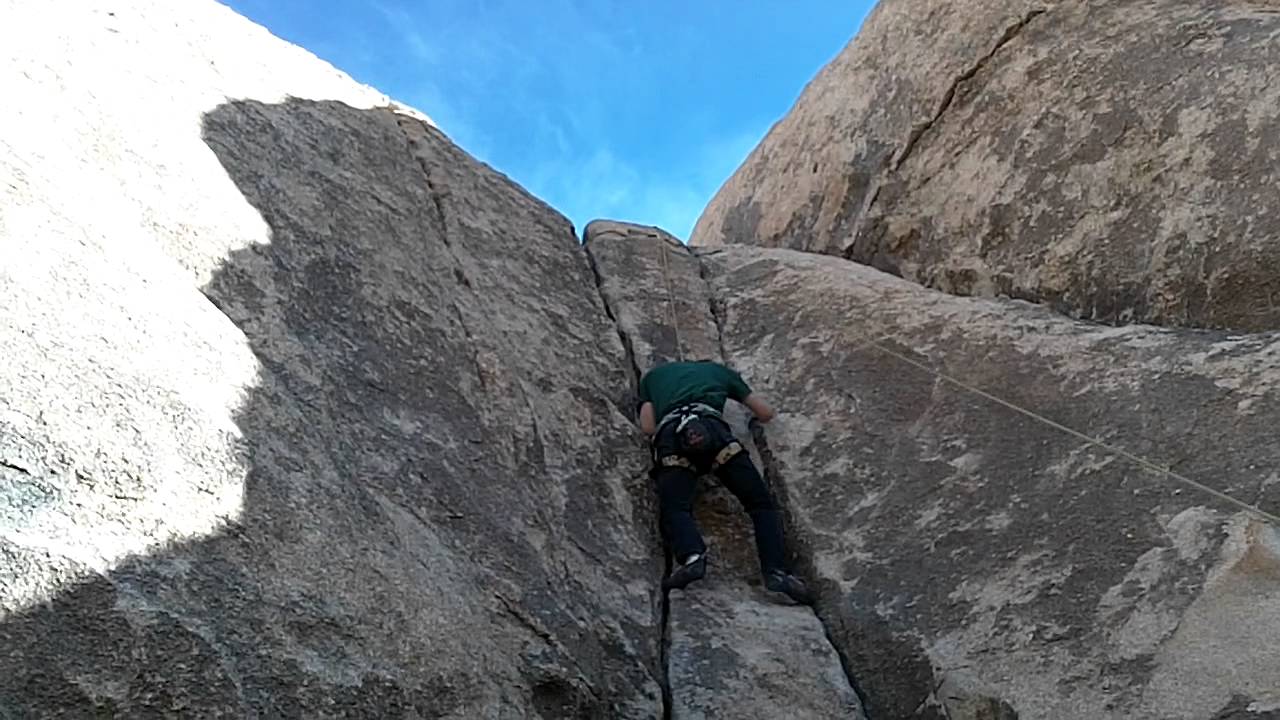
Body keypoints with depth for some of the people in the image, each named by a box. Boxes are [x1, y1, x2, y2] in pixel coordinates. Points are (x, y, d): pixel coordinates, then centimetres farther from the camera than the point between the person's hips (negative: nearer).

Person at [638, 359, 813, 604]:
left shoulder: (652, 375, 38)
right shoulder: (719, 370, 37)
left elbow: (648, 427, 22)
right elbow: (766, 413, 38)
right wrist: (752, 421, 60)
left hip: (670, 436, 0)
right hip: (713, 428, 0)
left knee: (674, 508, -13)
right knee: (762, 504, 3)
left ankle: (691, 556, -43)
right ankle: (776, 570, -18)